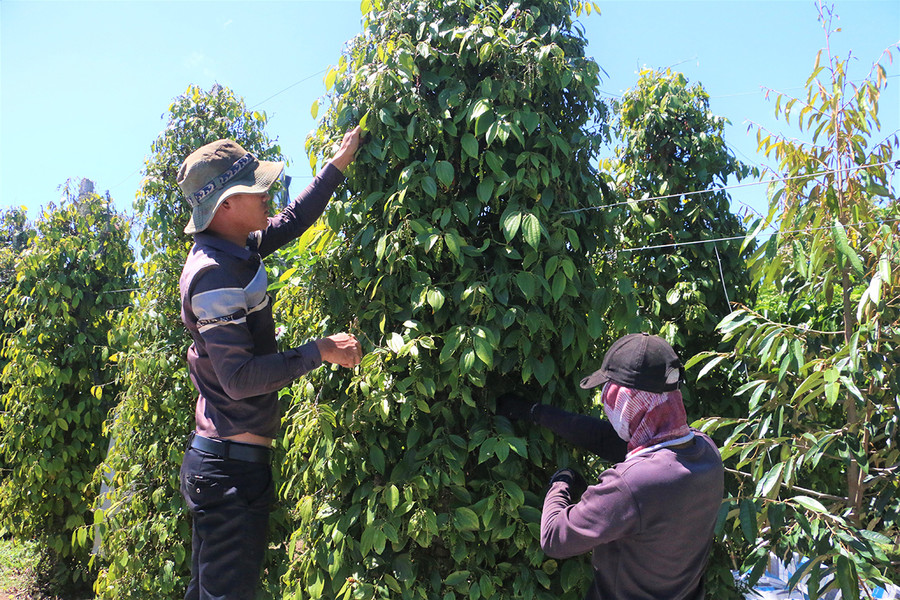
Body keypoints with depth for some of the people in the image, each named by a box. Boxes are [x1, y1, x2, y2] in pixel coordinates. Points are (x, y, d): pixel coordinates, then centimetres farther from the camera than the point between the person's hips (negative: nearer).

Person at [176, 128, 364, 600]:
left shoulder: (234, 250, 7)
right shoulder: (214, 275, -22)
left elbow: (289, 223, 23)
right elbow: (240, 378, -26)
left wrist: (336, 167, 24)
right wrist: (320, 350, -22)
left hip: (219, 461, 10)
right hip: (231, 468, -10)